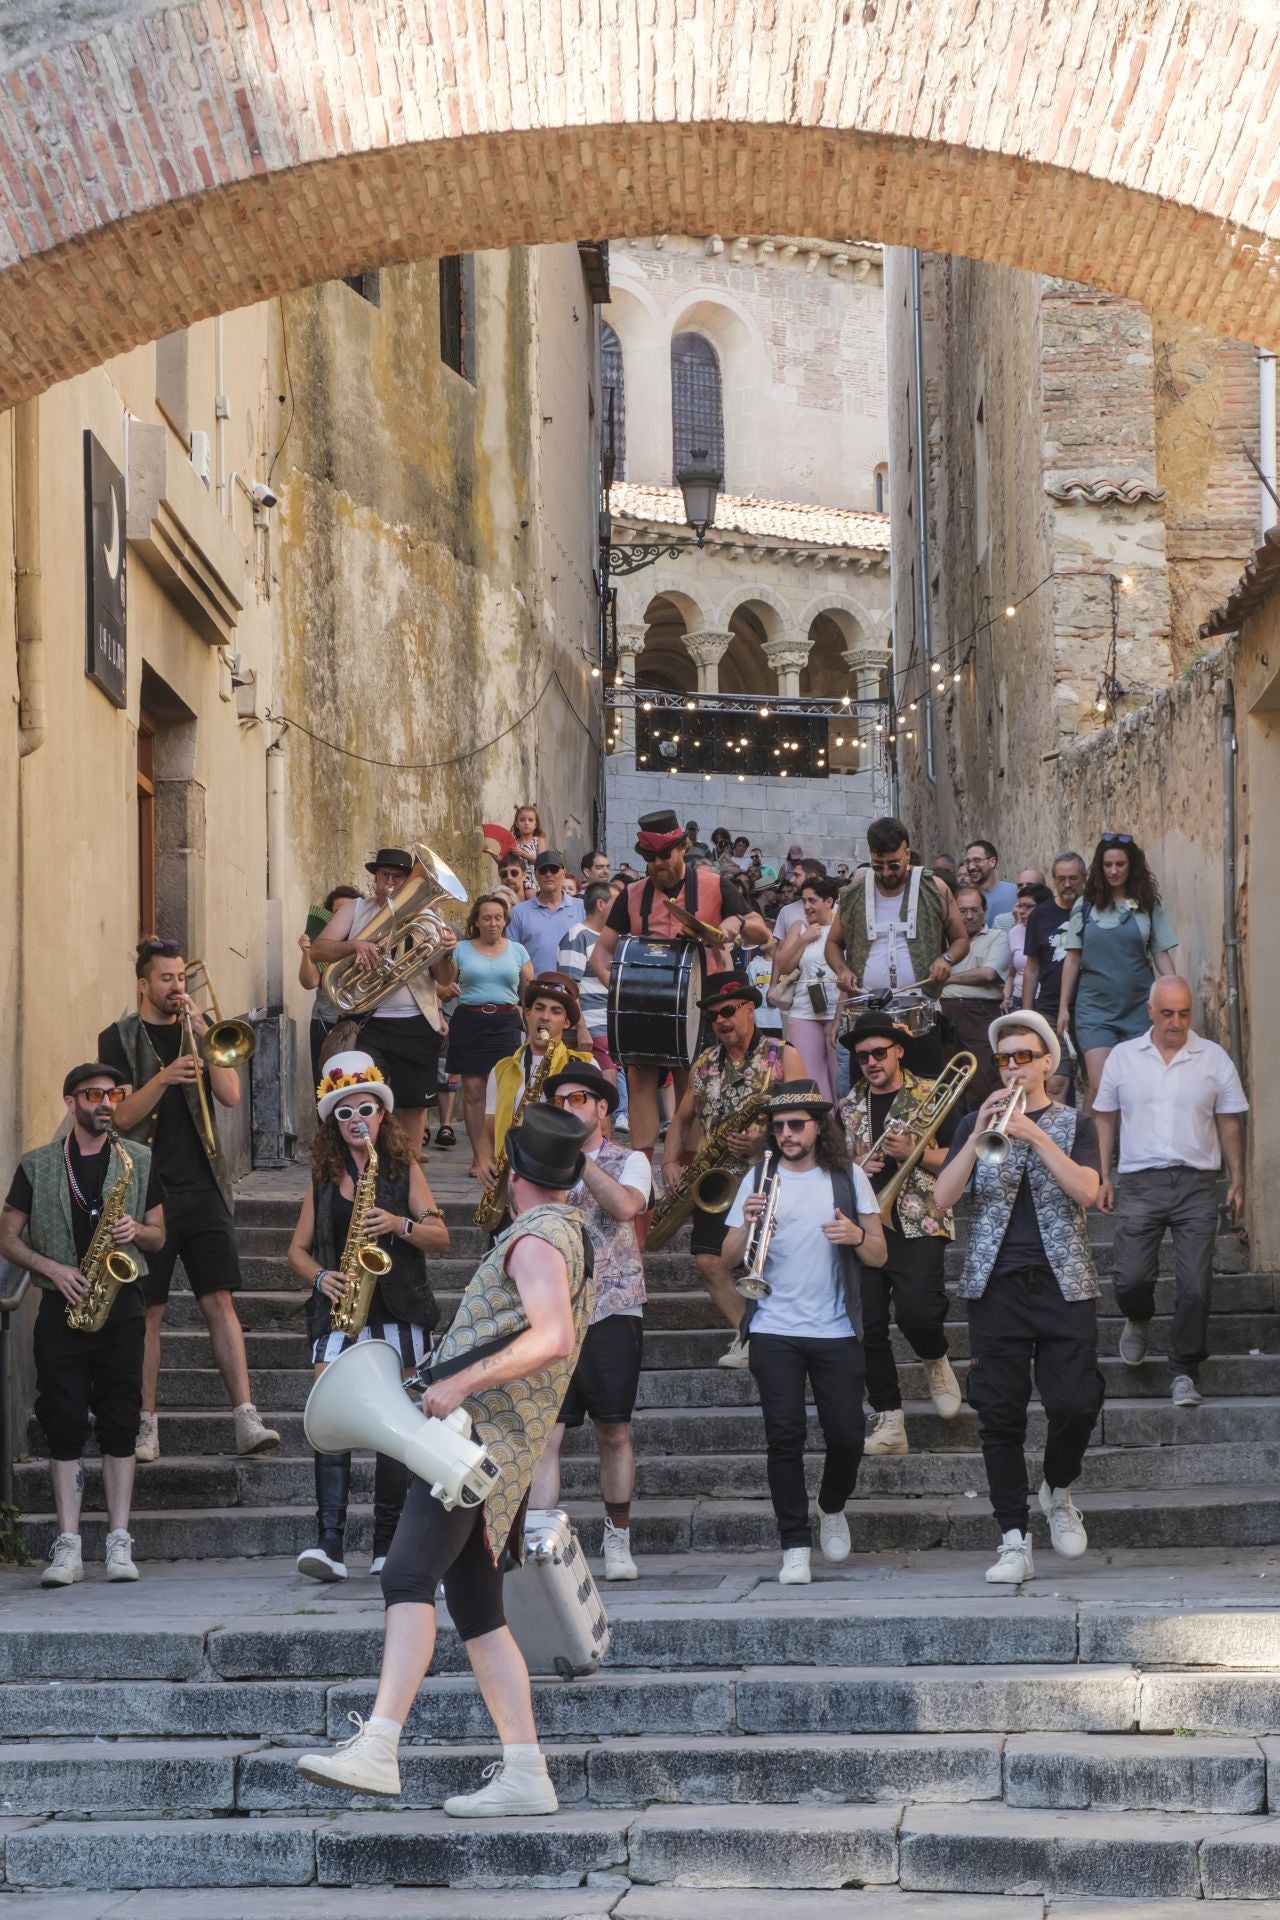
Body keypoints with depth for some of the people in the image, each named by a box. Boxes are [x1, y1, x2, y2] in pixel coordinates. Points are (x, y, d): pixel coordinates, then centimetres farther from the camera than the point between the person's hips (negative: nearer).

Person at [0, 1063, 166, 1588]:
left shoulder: (139, 1163, 10)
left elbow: (158, 1236, 13)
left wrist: (136, 1230, -9)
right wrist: (51, 1268, -10)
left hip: (121, 1307, 1)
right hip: (61, 1308, -1)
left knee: (119, 1425, -1)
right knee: (65, 1426, -3)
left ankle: (119, 1543, 1)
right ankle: (68, 1548, -1)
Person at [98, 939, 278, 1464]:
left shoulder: (199, 1029, 13)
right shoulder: (119, 1038, 3)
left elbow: (231, 1096, 0)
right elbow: (122, 1116, -7)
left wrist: (202, 1032, -8)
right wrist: (163, 1078, -22)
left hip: (203, 1187, 2)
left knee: (220, 1302, -4)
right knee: (148, 1311, 1)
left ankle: (245, 1420, -9)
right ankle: (146, 1425, 9)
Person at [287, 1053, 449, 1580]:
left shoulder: (404, 1169, 6)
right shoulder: (324, 1176, 12)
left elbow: (441, 1237, 1)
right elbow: (298, 1249, 15)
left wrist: (398, 1224, -16)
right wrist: (321, 1277, -5)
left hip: (397, 1313, -1)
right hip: (338, 1311, 1)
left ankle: (388, 1547, 6)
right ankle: (330, 1545, -19)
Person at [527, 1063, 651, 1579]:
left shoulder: (629, 1162, 4)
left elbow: (625, 1206, -18)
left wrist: (576, 1154, -16)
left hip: (611, 1311, -2)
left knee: (613, 1433, 6)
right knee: (544, 1435, -8)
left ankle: (617, 1540, 18)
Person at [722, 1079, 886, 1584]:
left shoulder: (848, 1177, 6)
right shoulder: (759, 1181, 7)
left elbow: (880, 1256, 4)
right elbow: (729, 1258, 3)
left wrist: (857, 1235, -17)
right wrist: (747, 1223, -17)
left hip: (836, 1330, 0)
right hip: (774, 1331, 0)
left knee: (846, 1436, -2)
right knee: (784, 1436, -6)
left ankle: (832, 1508, 28)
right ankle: (795, 1547, -1)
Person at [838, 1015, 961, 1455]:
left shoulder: (931, 1097, 4)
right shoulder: (847, 1109, 16)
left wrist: (915, 1152, -14)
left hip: (917, 1225, -4)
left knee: (917, 1312, -22)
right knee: (867, 1325, -4)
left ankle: (935, 1359, 13)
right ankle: (888, 1421, 3)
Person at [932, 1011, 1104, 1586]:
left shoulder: (1074, 1124, 11)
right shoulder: (976, 1124, 14)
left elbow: (1086, 1190, -8)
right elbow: (942, 1198, 0)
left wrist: (1035, 1135, -17)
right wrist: (979, 1134, -11)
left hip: (1063, 1281, -1)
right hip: (995, 1284, 1)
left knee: (1075, 1402, -11)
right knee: (999, 1413, -3)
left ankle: (1058, 1490, 18)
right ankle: (1014, 1540, 1)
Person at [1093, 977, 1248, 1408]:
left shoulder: (1214, 1058, 6)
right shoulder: (1122, 1057, 7)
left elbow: (1229, 1123, 10)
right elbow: (1105, 1119, 12)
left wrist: (1237, 1180, 5)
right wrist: (1103, 1177, 6)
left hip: (1196, 1183, 0)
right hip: (1139, 1182, 0)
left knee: (1195, 1286, -5)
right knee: (1131, 1279, -6)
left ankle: (1185, 1373, 6)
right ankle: (1138, 1321, 29)